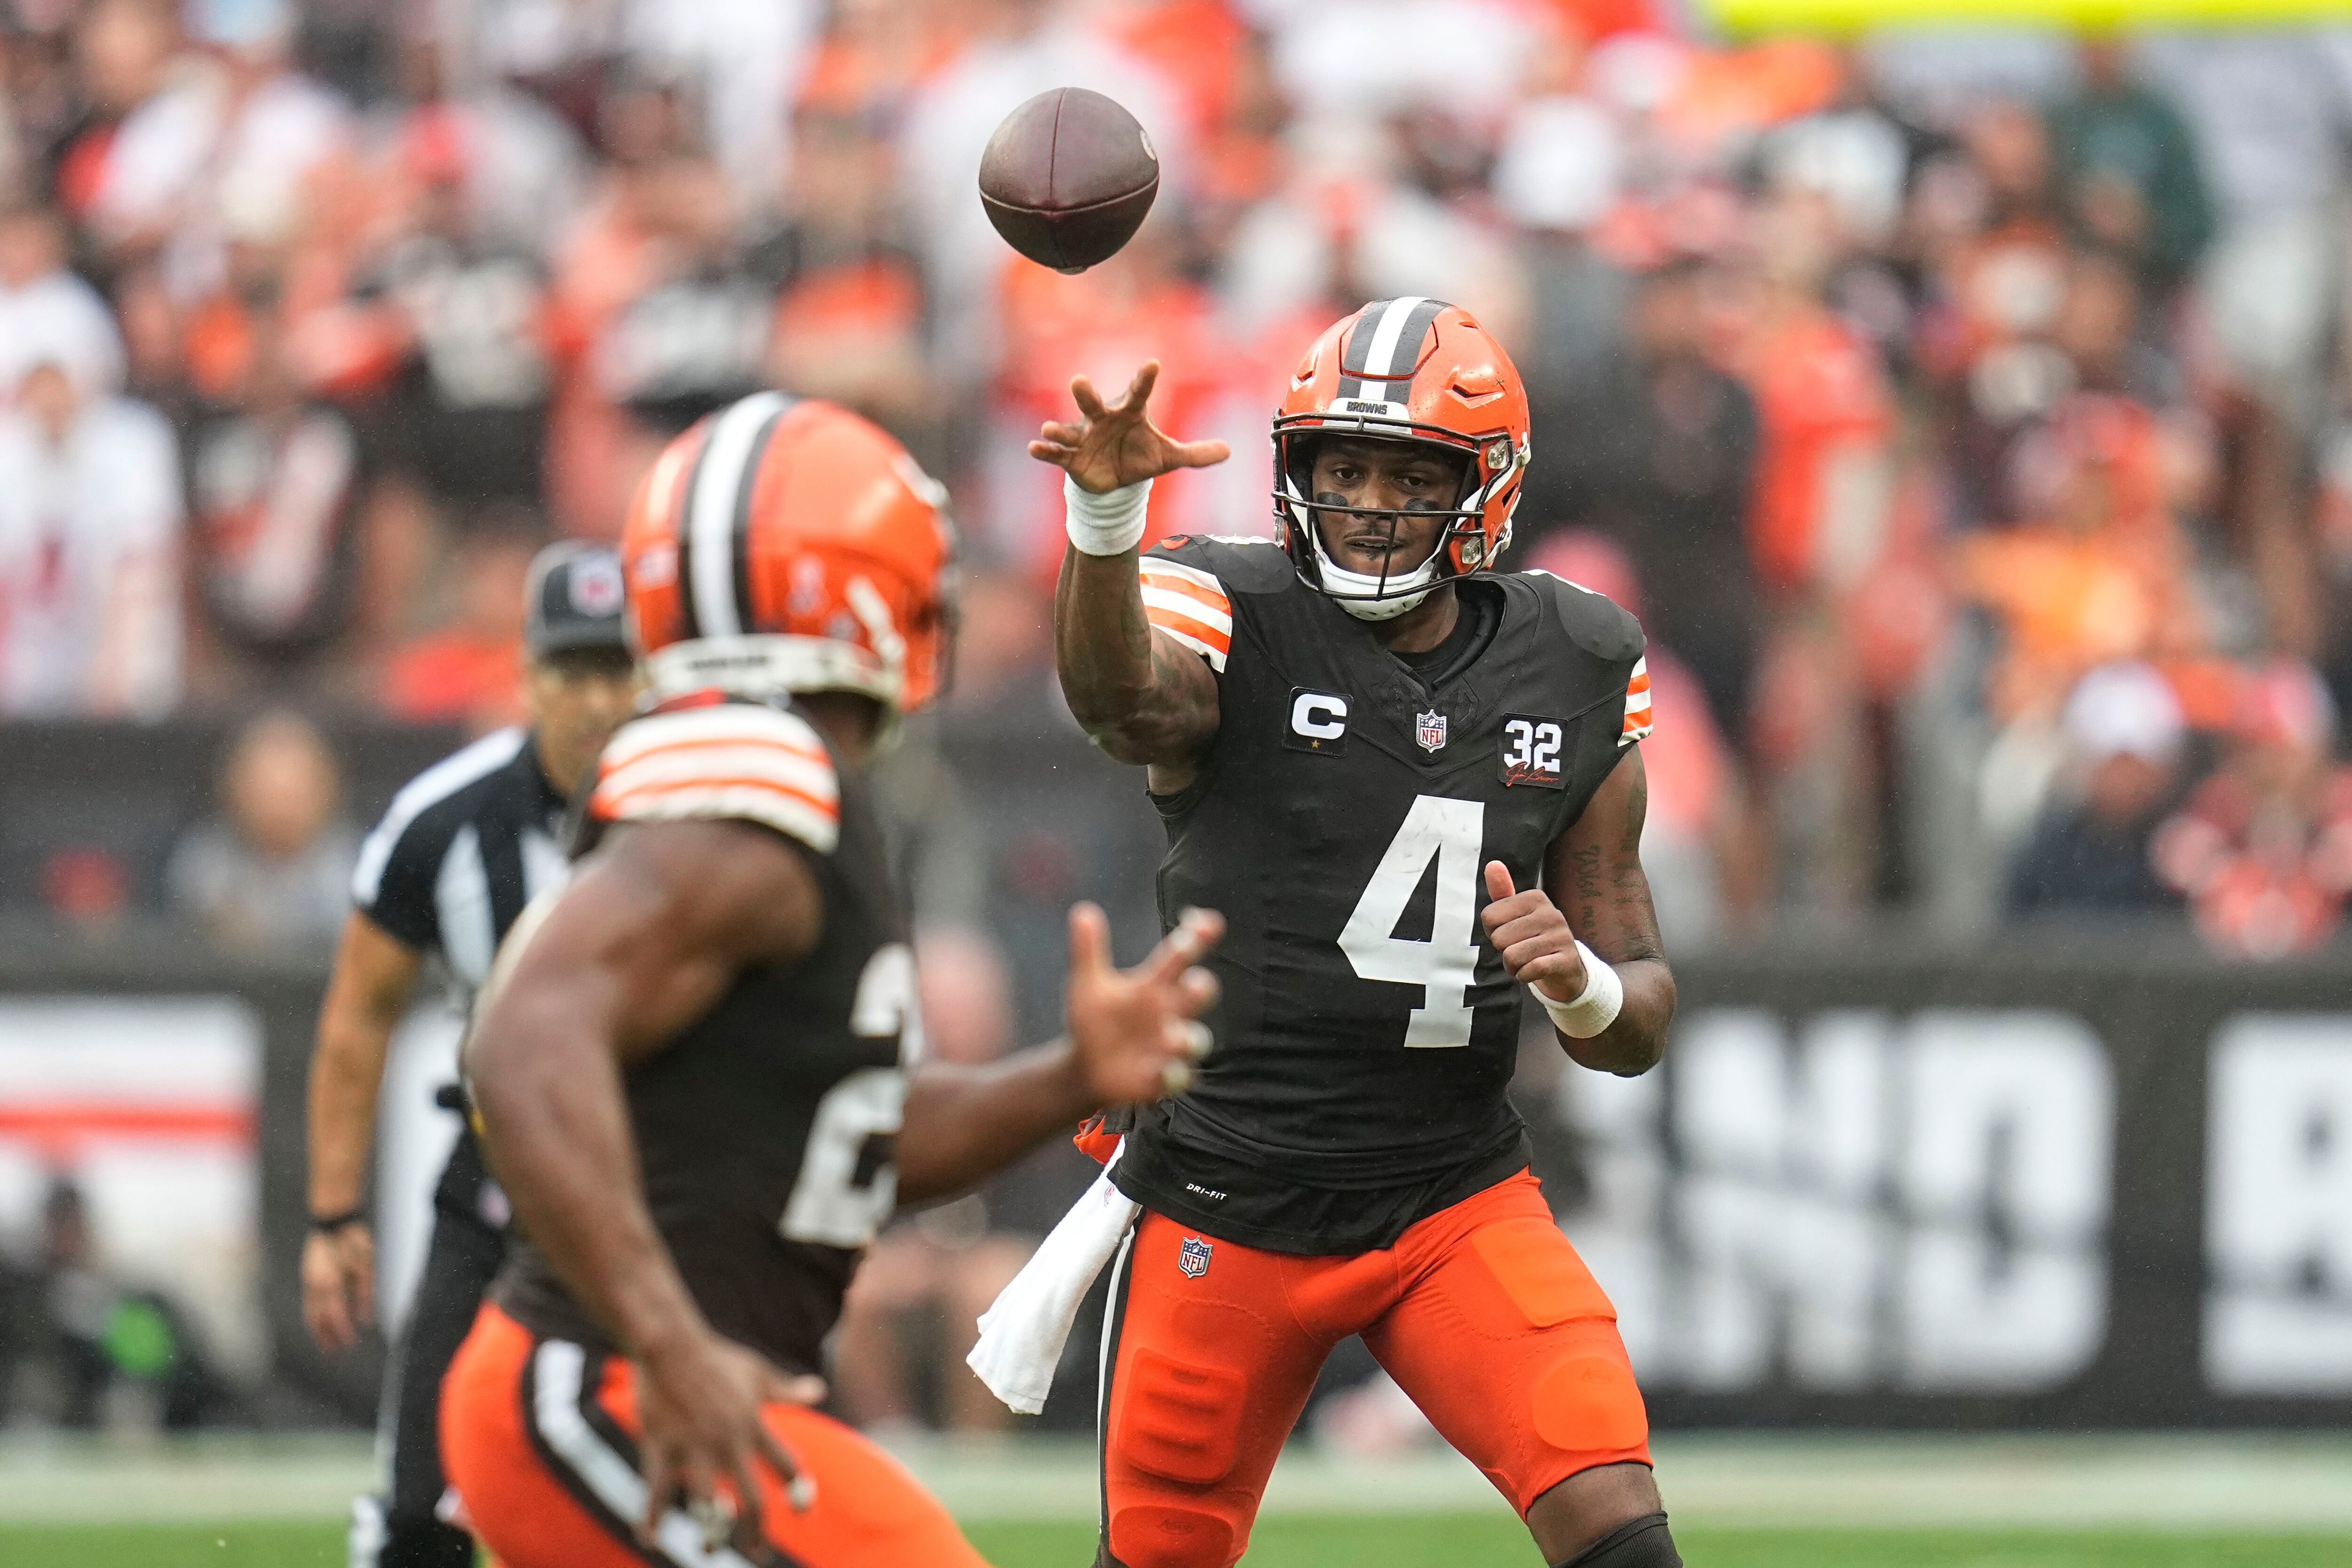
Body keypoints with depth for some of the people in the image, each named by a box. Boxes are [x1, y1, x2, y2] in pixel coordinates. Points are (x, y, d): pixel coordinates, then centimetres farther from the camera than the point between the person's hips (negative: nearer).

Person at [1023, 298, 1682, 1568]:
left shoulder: (1571, 679, 5)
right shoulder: (1237, 626, -6)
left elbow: (1637, 1026, 10)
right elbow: (1121, 699, -33)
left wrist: (1583, 982, -15)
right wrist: (1105, 513, -53)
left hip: (1456, 1198, 2)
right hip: (1229, 1209, -2)